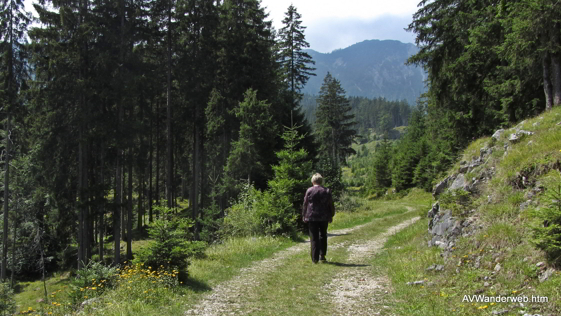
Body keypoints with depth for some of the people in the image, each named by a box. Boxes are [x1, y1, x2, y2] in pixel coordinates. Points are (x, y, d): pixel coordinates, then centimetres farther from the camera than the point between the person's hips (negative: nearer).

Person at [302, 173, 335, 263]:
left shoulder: (309, 191, -5)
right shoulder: (327, 191, 3)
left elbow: (305, 204, -2)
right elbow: (331, 205, 7)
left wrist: (304, 216, 6)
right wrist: (331, 216, 16)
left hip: (312, 218, -2)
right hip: (324, 218, 2)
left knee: (314, 238, 1)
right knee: (323, 236, 15)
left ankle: (315, 258, 0)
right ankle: (322, 256, 14)